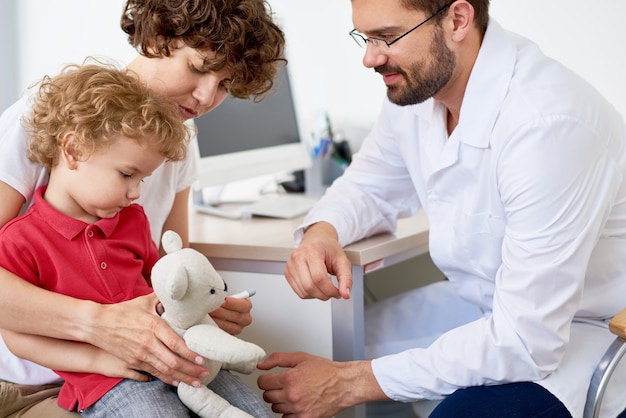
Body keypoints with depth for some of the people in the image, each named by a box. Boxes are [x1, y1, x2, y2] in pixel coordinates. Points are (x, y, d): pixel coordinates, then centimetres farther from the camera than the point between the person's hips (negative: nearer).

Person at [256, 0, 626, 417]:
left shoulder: (550, 125, -32)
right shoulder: (416, 85, -7)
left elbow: (527, 340, -31)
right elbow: (371, 185, 12)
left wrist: (350, 383, -27)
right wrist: (321, 231, -13)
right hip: (479, 303, 7)